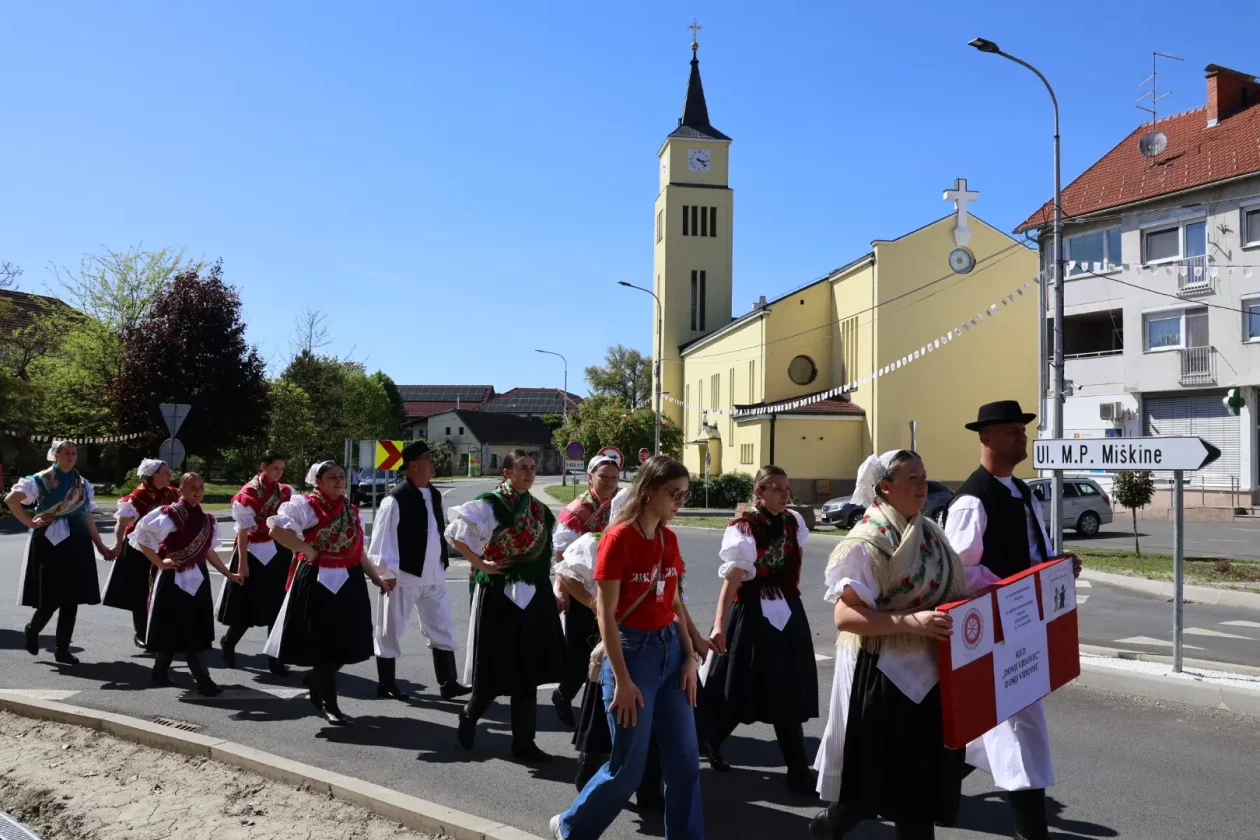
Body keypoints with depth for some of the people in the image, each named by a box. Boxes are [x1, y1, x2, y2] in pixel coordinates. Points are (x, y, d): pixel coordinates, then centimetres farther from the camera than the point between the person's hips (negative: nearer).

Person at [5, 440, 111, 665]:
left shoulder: (83, 484, 12)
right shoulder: (41, 480, -2)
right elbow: (11, 499, -10)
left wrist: (100, 545, 12)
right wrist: (30, 522, -10)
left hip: (76, 544, 4)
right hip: (49, 543, -4)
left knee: (71, 599, 3)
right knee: (51, 598, -4)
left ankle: (62, 649, 12)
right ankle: (32, 630, 27)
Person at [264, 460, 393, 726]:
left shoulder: (351, 511, 13)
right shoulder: (305, 505, -8)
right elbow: (277, 529, -21)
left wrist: (377, 578, 16)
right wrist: (307, 550, -16)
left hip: (349, 583, 6)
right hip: (318, 582, -6)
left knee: (346, 643, 9)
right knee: (324, 643, 1)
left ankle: (315, 680, 36)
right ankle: (330, 704, 14)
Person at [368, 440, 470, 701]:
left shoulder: (434, 495, 7)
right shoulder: (396, 499, -16)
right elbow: (383, 538, -16)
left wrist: (444, 561, 17)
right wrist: (388, 573, -16)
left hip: (433, 576, 7)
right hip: (404, 577, -7)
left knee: (441, 630, 9)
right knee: (391, 632, 9)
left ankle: (448, 684, 17)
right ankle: (386, 684, 24)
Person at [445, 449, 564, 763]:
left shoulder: (539, 510, 9)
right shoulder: (489, 504, -10)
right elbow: (456, 536, -10)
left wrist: (551, 591, 11)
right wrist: (480, 564, -12)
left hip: (532, 597, 6)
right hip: (498, 595, -6)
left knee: (527, 669, 8)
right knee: (497, 669, 3)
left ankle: (524, 742, 16)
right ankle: (469, 715, 31)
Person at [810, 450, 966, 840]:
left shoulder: (929, 533, 7)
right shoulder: (868, 541, -17)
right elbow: (845, 615, -23)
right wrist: (911, 622, -30)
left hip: (926, 672, 7)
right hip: (883, 675, -7)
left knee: (923, 776, 13)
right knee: (878, 777, 5)